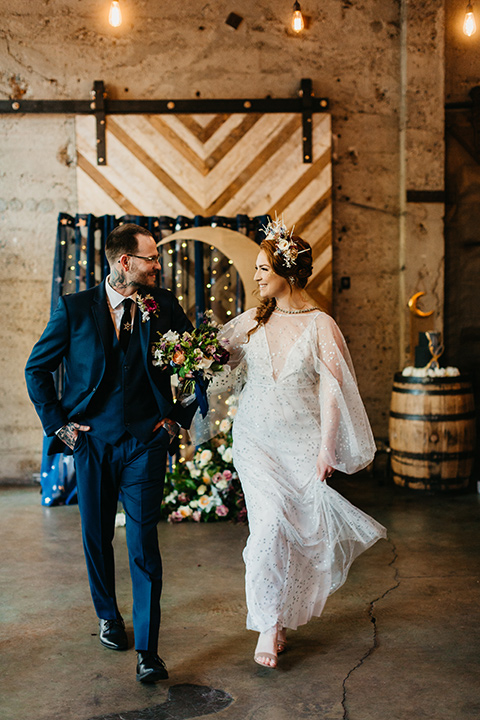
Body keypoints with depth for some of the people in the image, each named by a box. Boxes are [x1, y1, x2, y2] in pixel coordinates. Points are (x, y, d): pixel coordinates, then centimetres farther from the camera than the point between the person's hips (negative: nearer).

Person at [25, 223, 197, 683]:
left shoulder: (164, 306, 1)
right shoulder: (75, 309, -3)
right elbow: (37, 368, 5)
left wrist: (178, 417, 6)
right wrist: (57, 423, 0)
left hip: (146, 443, -1)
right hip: (92, 442, 1)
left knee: (143, 545, -5)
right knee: (96, 537, 13)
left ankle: (147, 649, 2)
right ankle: (108, 616, 37)